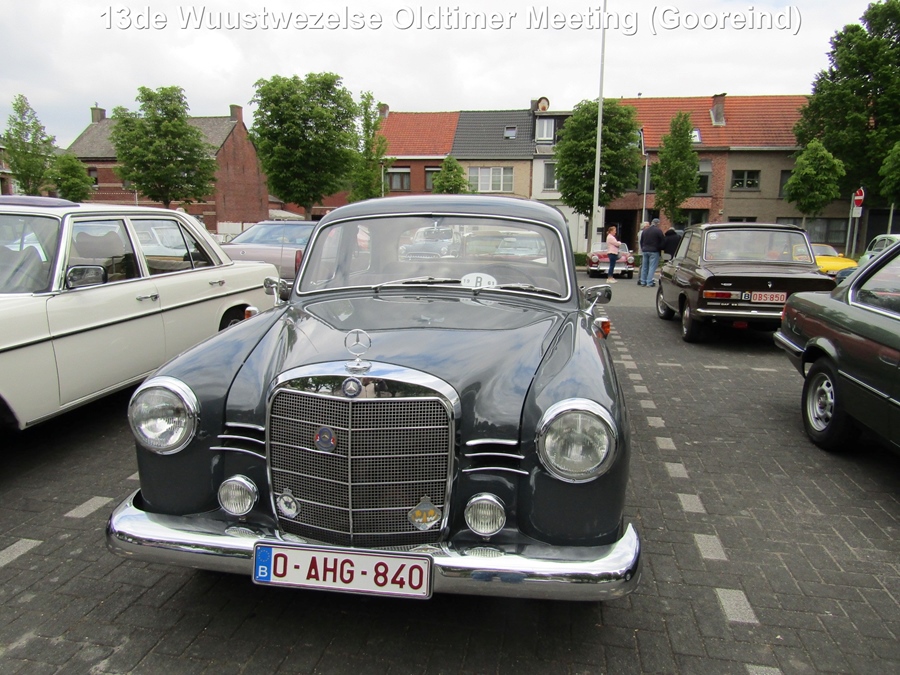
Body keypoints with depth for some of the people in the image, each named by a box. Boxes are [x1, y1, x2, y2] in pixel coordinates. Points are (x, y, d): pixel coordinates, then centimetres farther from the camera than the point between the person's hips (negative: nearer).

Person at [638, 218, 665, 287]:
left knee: (644, 267, 10)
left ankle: (643, 282, 13)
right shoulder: (658, 231, -8)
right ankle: (649, 282, -8)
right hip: (654, 251, -6)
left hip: (645, 251, 6)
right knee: (652, 267, -5)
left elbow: (641, 241, 17)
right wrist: (660, 248, 5)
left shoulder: (645, 231, 11)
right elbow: (663, 242, -9)